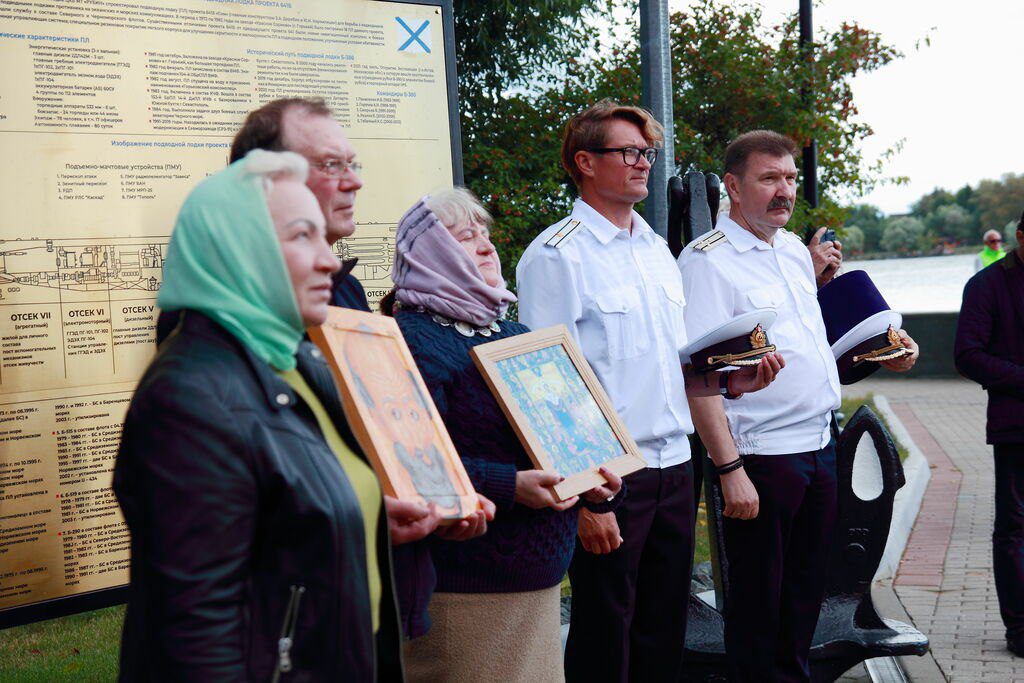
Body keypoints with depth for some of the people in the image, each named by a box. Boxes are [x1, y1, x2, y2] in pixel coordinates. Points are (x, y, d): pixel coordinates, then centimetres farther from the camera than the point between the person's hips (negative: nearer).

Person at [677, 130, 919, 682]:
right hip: (760, 457, -8)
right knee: (758, 601, 4)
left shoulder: (795, 250, 12)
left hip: (819, 446, 8)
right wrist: (729, 470, -23)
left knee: (805, 590, 17)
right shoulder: (707, 259, -12)